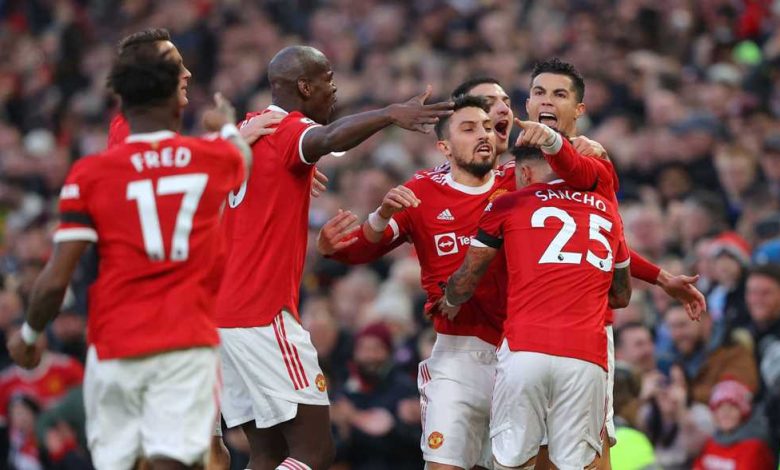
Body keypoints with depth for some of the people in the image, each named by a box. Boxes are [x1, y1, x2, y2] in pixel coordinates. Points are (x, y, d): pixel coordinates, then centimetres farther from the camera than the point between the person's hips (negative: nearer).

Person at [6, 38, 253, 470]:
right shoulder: (215, 159, 3)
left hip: (115, 347, 0)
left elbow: (55, 280, -6)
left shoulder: (90, 175, -3)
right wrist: (228, 126, 53)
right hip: (188, 341, 0)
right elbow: (244, 161, 31)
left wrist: (28, 335, 13)